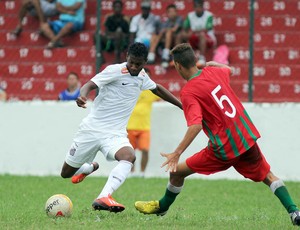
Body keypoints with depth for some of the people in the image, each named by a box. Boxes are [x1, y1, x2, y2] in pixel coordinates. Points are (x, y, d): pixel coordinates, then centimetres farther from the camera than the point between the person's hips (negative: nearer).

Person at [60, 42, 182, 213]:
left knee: (129, 156, -32)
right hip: (92, 128, -3)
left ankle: (103, 198, -43)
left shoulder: (142, 76, 7)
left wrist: (183, 106, 31)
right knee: (66, 173, 8)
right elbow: (90, 85, -24)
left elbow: (157, 89, 28)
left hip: (115, 134, 3)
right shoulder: (115, 71, -13)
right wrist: (83, 96, -47)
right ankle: (90, 167, 43)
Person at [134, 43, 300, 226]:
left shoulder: (188, 93, -14)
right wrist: (215, 64, 48)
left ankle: (162, 206, 33)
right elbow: (229, 70, 31)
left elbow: (196, 126, -27)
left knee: (178, 171, 13)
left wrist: (177, 153, -28)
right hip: (248, 138, 5)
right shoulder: (213, 72, 4)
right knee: (268, 176, 22)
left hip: (224, 149, -5)